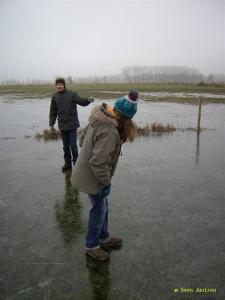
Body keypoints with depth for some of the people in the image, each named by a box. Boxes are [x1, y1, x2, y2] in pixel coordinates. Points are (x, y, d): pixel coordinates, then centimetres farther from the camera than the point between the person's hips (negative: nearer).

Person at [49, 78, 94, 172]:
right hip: (62, 125, 4)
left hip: (72, 125, -4)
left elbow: (82, 101, -15)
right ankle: (67, 163, 24)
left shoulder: (72, 94, -6)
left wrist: (88, 100, -37)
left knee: (73, 145, -1)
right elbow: (53, 112, 9)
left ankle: (76, 162, 14)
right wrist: (51, 124, 4)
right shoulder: (55, 97, 5)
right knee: (65, 146, 12)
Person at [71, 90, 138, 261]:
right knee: (99, 210, 10)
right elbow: (98, 162, -31)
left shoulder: (98, 118, -3)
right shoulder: (110, 132, -32)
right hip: (92, 178, -9)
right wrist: (106, 183, -18)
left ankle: (104, 238, 43)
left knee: (103, 206, 23)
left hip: (85, 171, 9)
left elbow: (82, 138, 11)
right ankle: (92, 246, 32)